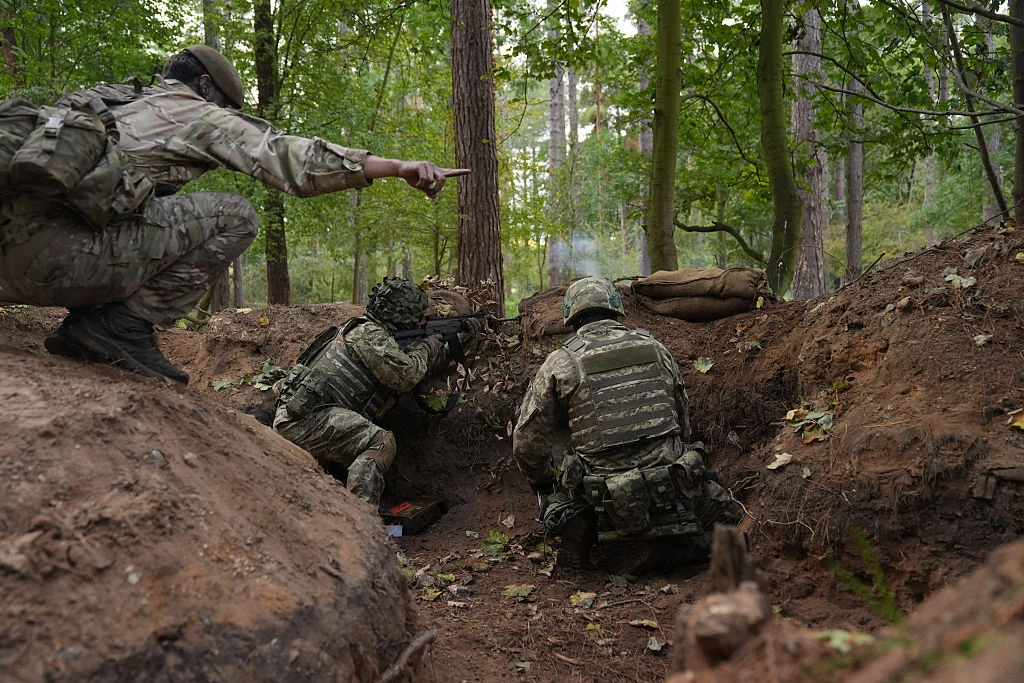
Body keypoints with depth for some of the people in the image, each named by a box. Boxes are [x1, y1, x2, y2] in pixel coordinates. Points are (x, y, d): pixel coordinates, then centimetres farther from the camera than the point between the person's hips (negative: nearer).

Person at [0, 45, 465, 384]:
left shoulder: (120, 105, 30)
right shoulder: (196, 111, 7)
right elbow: (291, 157, -3)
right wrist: (399, 167, -5)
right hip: (57, 250, -9)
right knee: (233, 218, -4)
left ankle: (89, 324, 14)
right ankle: (123, 326, -7)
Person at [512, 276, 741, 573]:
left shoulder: (560, 363, 0)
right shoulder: (654, 348, 9)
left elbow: (527, 443, 4)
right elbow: (683, 421, 19)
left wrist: (544, 485, 23)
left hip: (611, 505, 0)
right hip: (674, 496, 1)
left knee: (559, 493, 28)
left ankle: (579, 519, 0)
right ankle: (668, 529, 2)